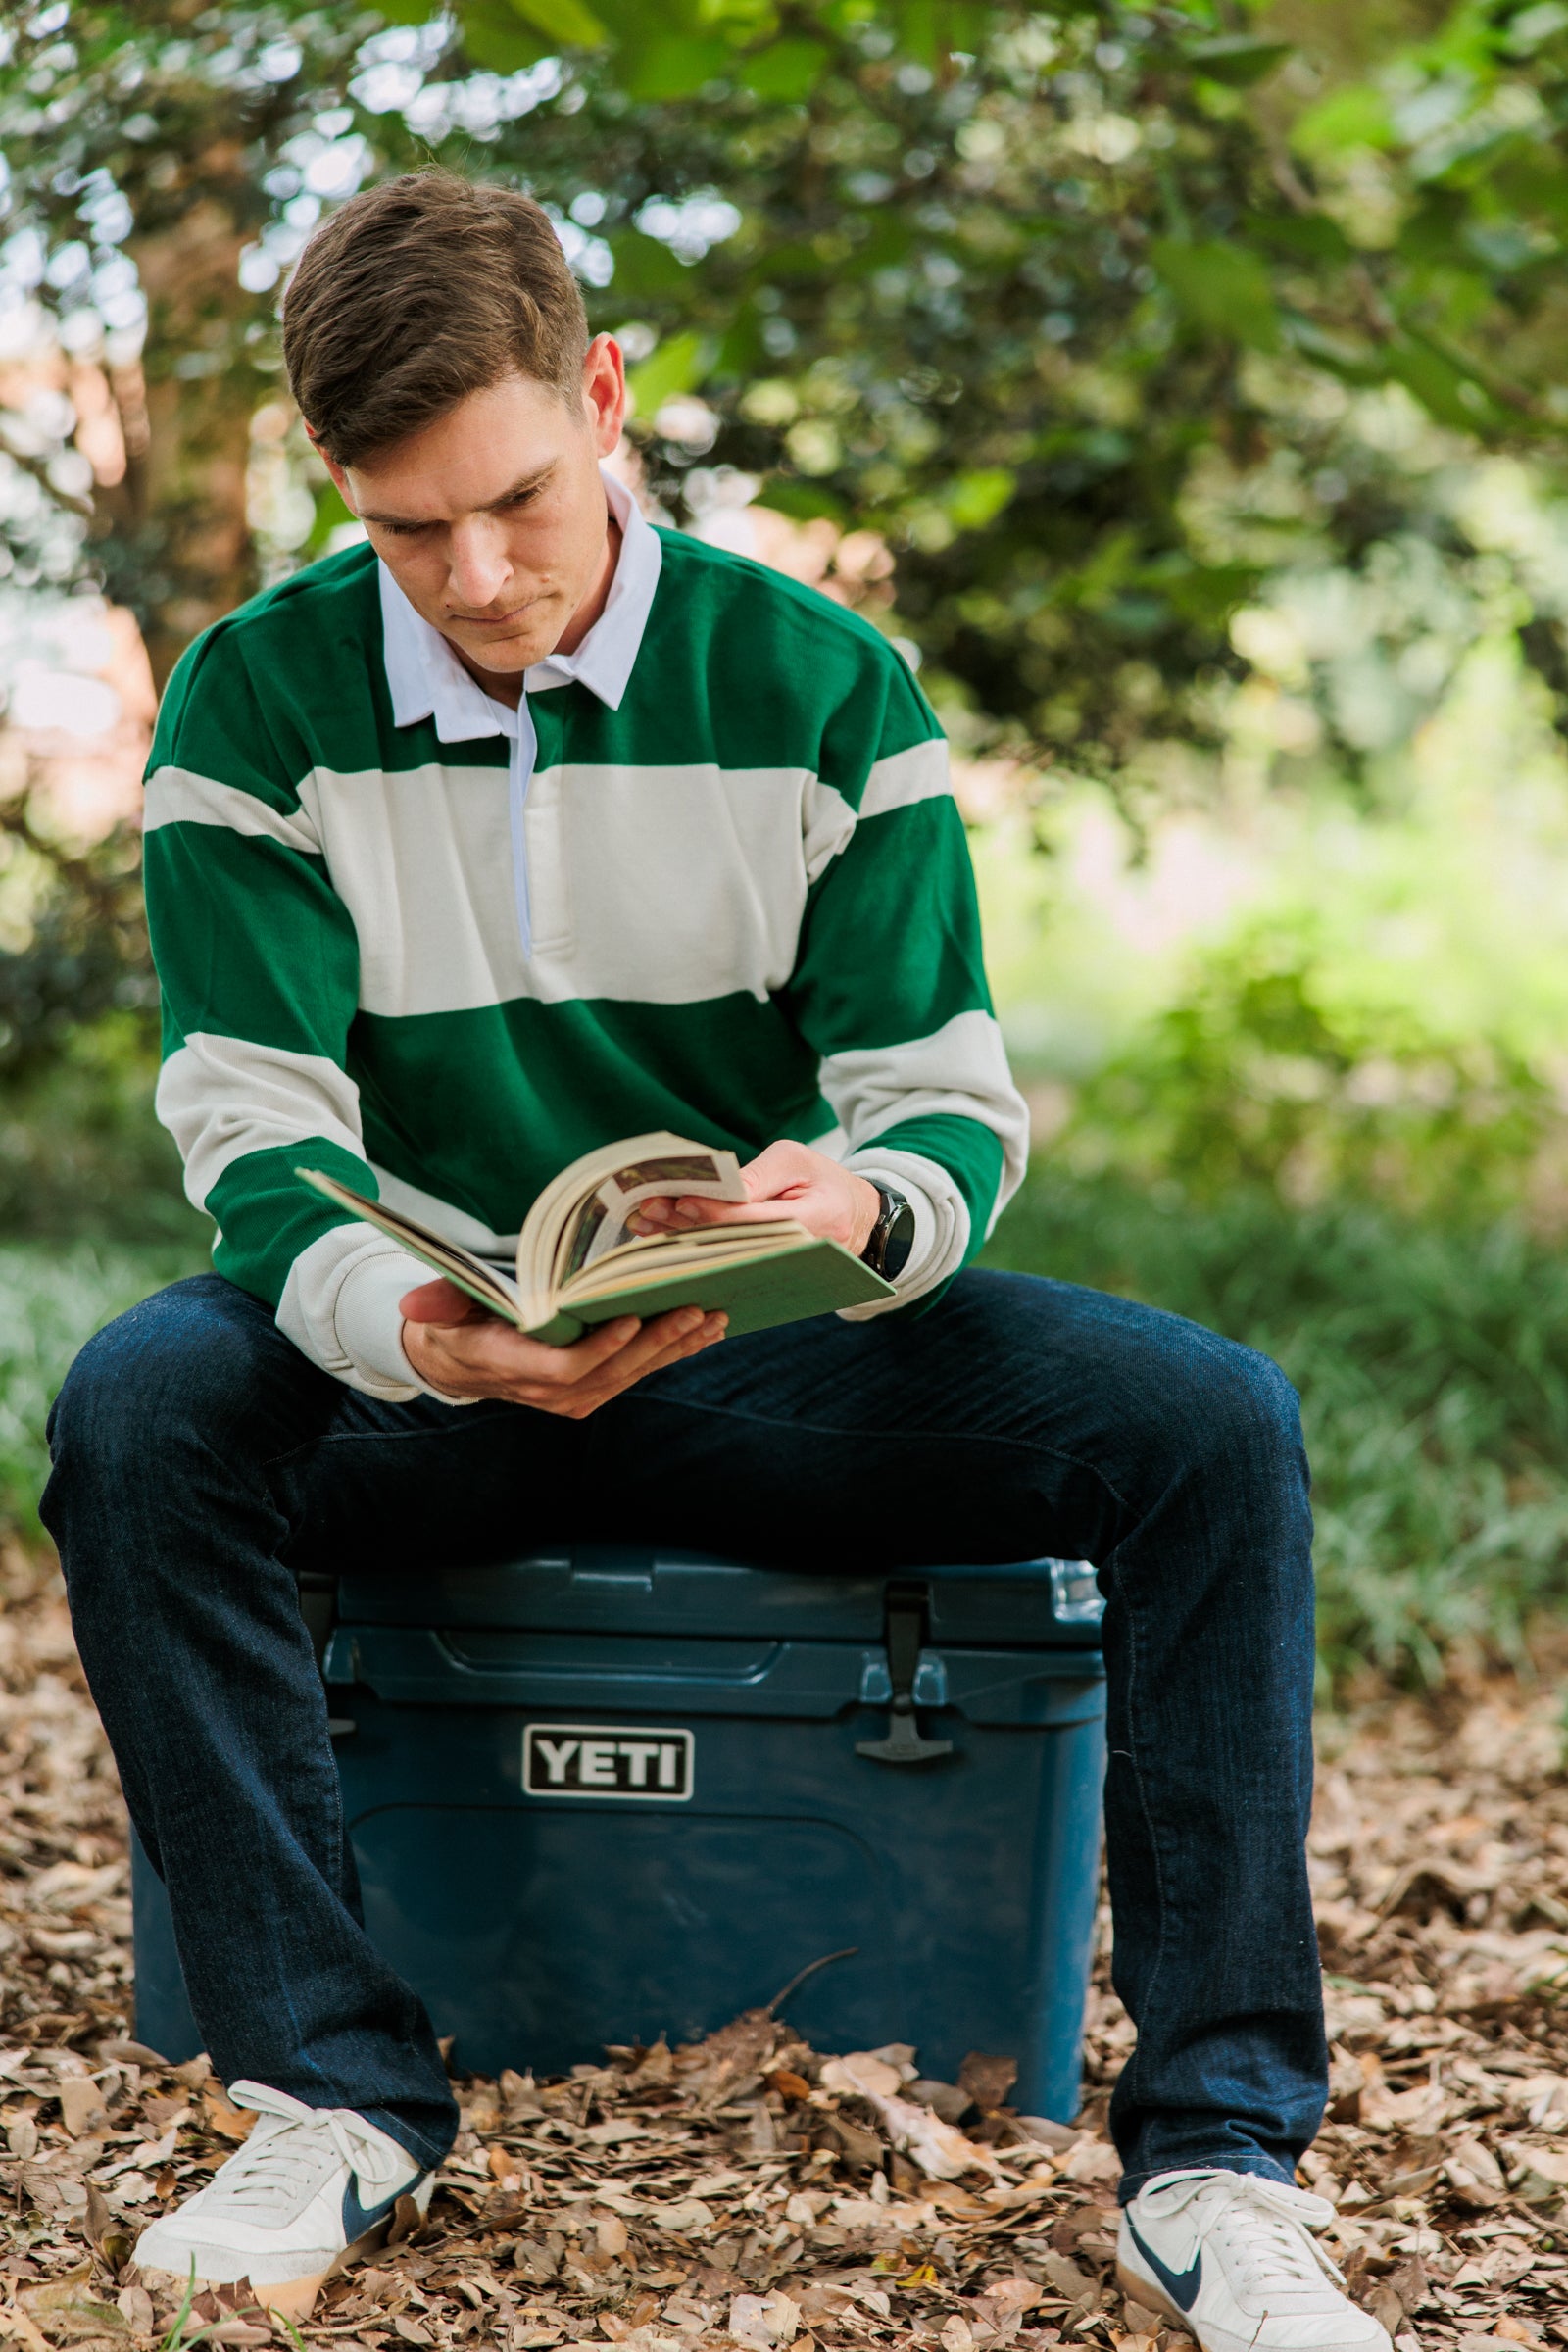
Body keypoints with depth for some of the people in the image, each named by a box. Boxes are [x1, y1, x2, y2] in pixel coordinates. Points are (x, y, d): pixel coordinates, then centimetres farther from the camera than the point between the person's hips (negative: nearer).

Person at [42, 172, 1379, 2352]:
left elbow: (951, 1099, -5)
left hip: (767, 1358, 1)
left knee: (1213, 1418, -24)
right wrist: (420, 1330, -34)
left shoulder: (822, 687, -2)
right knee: (134, 1410, -33)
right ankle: (336, 2091, -21)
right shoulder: (257, 704, -4)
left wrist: (864, 1209, -32)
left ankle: (1217, 2146, -19)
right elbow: (261, 1142, -10)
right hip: (423, 1362, 0)